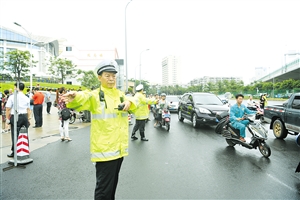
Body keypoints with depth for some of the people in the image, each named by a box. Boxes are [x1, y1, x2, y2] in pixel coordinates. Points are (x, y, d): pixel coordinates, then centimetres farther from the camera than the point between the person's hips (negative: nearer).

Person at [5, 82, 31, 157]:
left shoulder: (12, 97, -7)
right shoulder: (26, 98, 5)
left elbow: (8, 109, -6)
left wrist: (7, 118, 3)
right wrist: (28, 119, 16)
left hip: (15, 117, -4)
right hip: (25, 117, 4)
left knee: (15, 135, 3)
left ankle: (14, 152, 9)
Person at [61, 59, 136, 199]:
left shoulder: (120, 95, 11)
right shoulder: (95, 96, -10)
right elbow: (84, 99, -29)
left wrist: (129, 102, -15)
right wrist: (75, 97, -53)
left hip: (119, 147, 6)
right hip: (104, 148, -6)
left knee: (113, 183, 23)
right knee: (104, 187, 1)